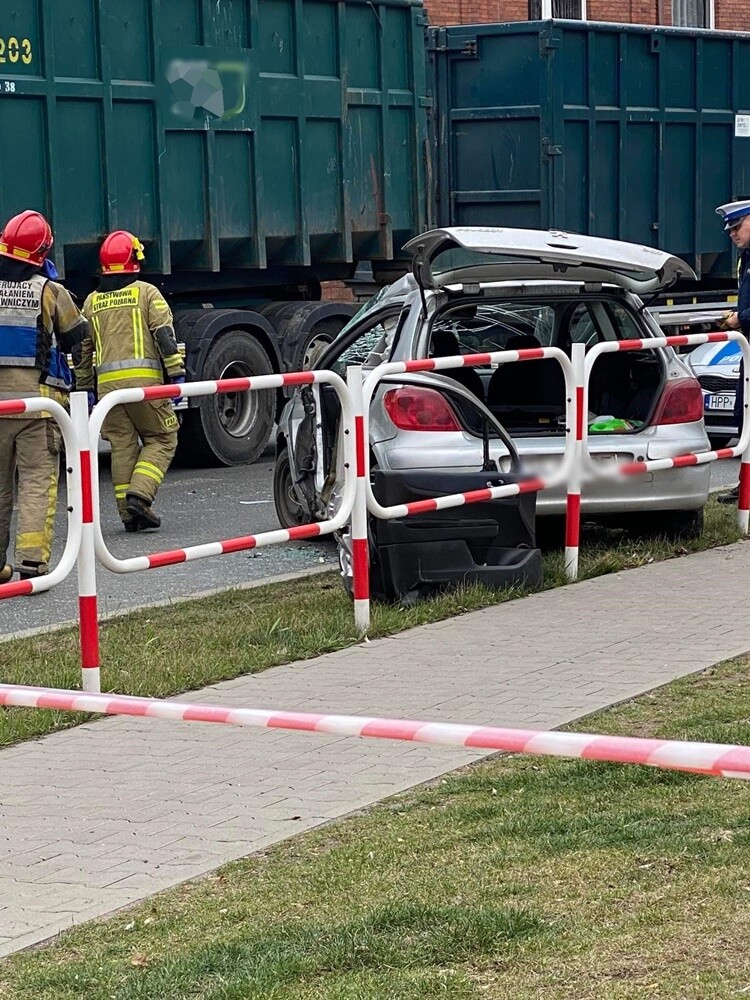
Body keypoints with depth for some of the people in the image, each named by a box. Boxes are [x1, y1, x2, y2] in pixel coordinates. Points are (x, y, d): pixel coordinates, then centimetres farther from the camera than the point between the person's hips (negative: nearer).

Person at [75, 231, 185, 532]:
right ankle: (139, 494, -12)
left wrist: (84, 388, 23)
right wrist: (177, 375, -6)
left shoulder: (92, 302, 15)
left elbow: (82, 348, 17)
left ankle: (128, 512, 7)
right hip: (144, 378, -4)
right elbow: (165, 335, -7)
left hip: (107, 382, 4)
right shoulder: (146, 292, 2)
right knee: (161, 439, 6)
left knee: (122, 446, 9)